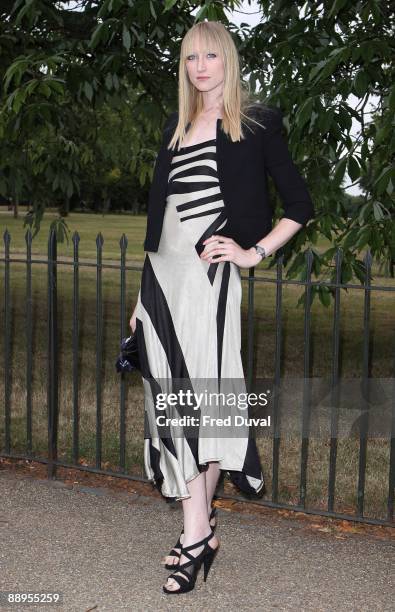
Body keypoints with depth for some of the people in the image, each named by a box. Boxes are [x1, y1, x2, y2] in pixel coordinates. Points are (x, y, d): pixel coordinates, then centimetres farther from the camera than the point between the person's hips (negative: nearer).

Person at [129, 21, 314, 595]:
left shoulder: (256, 123, 3)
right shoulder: (176, 127, 18)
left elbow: (300, 206, 4)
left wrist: (253, 253, -6)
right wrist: (143, 297, 17)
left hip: (207, 276, -5)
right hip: (162, 273, 6)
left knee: (198, 394, -10)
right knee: (172, 399, 3)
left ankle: (197, 536, -5)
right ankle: (201, 526, 14)